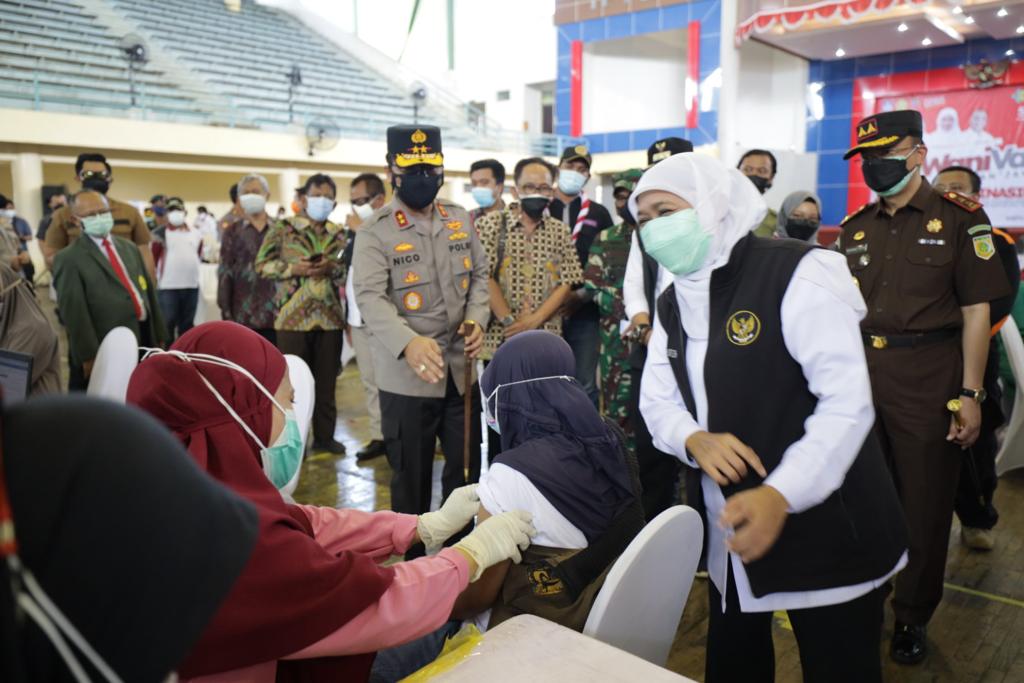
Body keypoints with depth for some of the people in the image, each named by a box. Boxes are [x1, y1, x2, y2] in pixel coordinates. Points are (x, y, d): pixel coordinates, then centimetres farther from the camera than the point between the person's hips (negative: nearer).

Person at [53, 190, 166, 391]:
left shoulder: (129, 248, 15)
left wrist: (158, 337, 12)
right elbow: (74, 312, -12)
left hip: (143, 341, 6)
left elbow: (148, 290, 16)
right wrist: (89, 356, -17)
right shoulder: (69, 259, -6)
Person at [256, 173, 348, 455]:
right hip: (293, 316, -3)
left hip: (330, 317, 3)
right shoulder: (283, 229, 0)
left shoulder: (339, 234, 10)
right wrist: (294, 268, -15)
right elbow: (262, 264, -1)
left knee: (327, 380, 9)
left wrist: (332, 268, -11)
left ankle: (324, 435, 22)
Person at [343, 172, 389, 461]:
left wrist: (362, 231, -18)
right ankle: (379, 436, 20)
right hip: (359, 319, 8)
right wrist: (348, 318, 19)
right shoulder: (355, 230, 13)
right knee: (369, 382, 12)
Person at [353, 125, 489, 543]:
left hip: (464, 369, 5)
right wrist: (408, 343, -39)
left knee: (467, 472, 15)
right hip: (407, 375, -4)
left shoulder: (460, 220, 7)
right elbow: (370, 298, -21)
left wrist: (477, 319, -9)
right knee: (411, 476, 10)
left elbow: (479, 275, 12)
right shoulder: (375, 232, -9)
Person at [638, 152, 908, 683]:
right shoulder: (672, 303, 6)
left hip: (826, 527, -6)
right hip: (727, 524, 7)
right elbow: (657, 399, 5)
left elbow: (848, 402, -24)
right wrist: (695, 440, -17)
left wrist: (780, 496, -33)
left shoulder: (797, 273, -18)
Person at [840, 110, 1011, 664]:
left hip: (928, 379, -4)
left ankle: (912, 617, 25)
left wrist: (970, 395, -12)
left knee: (924, 503, 7)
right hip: (861, 374, 4)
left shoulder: (959, 218, -5)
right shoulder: (855, 227, 9)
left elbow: (976, 311, -7)